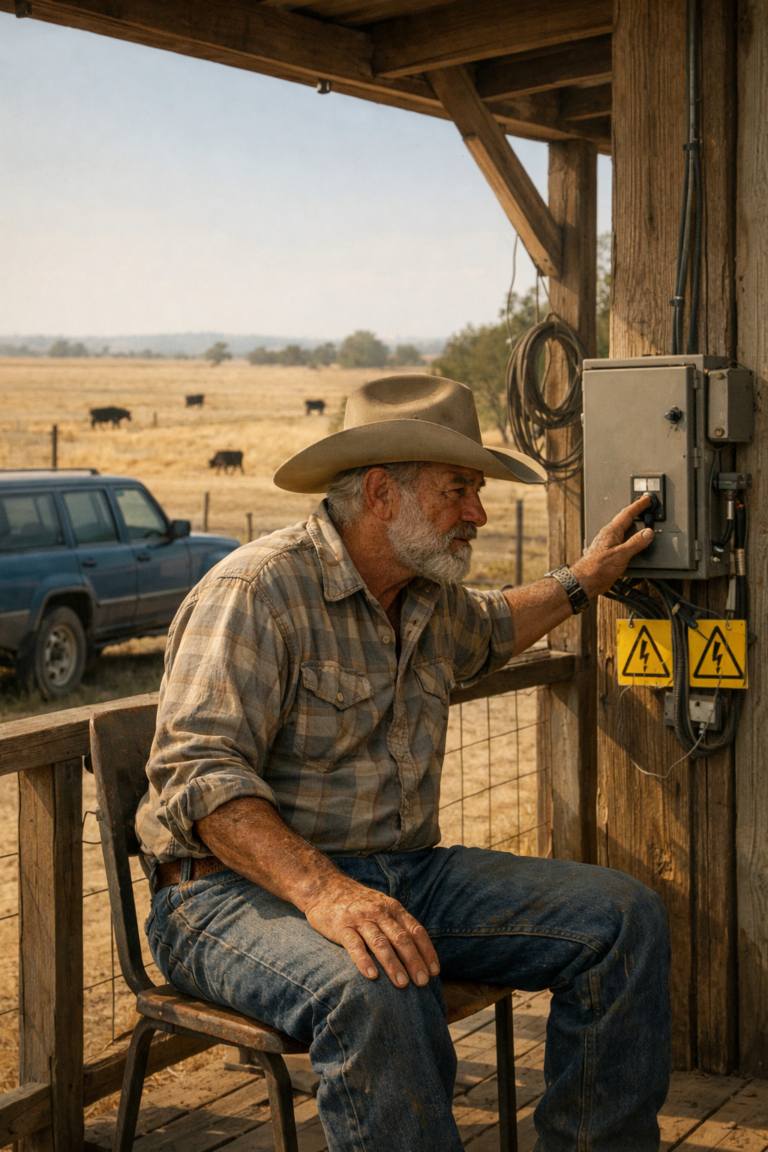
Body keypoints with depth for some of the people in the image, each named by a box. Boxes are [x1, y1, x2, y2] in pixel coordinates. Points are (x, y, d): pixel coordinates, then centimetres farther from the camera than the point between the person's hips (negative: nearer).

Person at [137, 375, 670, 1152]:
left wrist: (581, 582, 37)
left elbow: (487, 634, 40)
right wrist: (322, 892, -38)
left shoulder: (431, 597, 13)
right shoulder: (256, 591, -15)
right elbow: (200, 773, -26)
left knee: (626, 919, -6)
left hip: (404, 874, 8)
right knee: (378, 995, -41)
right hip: (244, 887, -8)